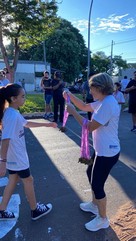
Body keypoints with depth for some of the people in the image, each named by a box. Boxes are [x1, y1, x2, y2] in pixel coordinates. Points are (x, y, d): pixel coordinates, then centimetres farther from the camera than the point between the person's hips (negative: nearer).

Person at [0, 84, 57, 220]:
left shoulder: (12, 112, 4)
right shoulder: (12, 115, -27)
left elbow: (26, 124, 18)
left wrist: (46, 125, 19)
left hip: (13, 156, 9)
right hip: (16, 157, -9)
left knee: (13, 181, 21)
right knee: (28, 180, 10)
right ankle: (35, 210, 32)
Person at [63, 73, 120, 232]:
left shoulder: (108, 104, -27)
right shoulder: (103, 101, 6)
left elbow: (90, 127, -26)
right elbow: (84, 107, 17)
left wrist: (73, 112, -17)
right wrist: (70, 96, 3)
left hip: (107, 153, -10)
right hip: (102, 149, 10)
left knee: (97, 185, 5)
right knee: (91, 174, 25)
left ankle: (103, 219, 29)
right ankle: (94, 205, 47)